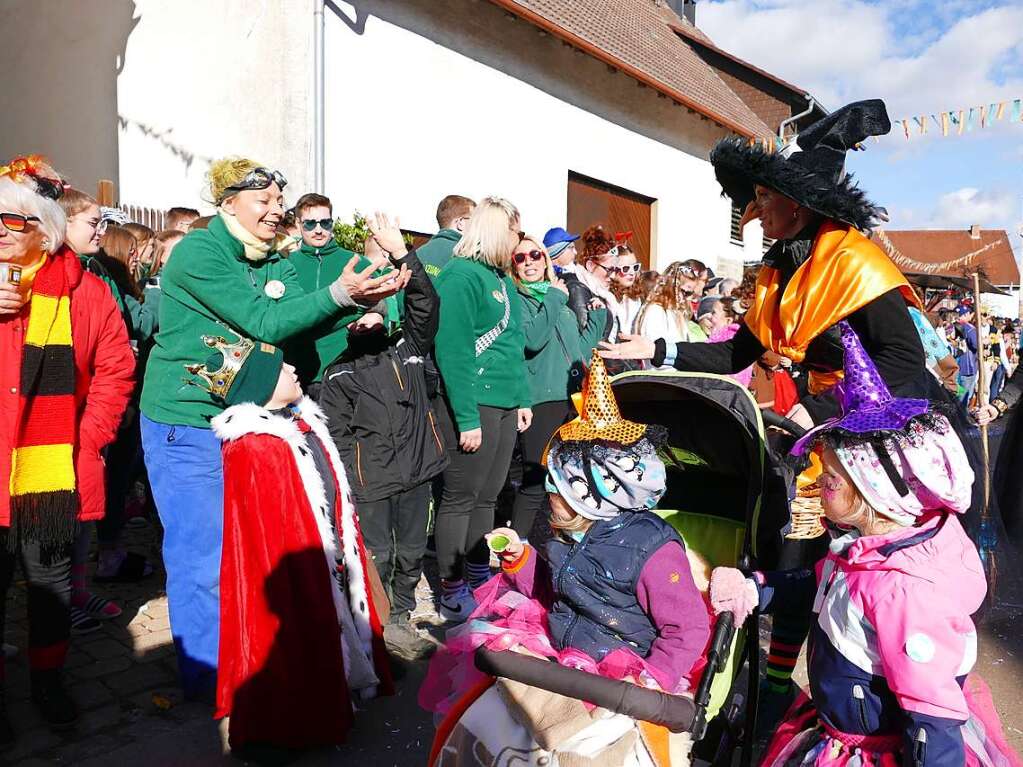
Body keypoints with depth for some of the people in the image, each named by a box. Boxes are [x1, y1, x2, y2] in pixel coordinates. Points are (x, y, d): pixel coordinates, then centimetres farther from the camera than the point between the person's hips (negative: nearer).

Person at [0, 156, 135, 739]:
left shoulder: (84, 291, 0)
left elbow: (116, 367, 1)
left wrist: (90, 435, -6)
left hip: (55, 471, 0)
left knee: (52, 578, 14)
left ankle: (48, 676, 33)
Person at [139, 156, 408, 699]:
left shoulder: (274, 264, 10)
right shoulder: (198, 251, -13)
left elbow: (305, 326, 4)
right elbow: (265, 324, -21)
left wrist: (364, 302, -12)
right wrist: (339, 294, -25)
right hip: (188, 424, -7)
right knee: (203, 555, 0)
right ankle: (207, 677, 19)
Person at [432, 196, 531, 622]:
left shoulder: (503, 279, 17)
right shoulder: (460, 276, -11)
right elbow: (452, 351, -18)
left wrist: (523, 398, 14)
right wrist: (467, 418, -21)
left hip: (504, 403, 9)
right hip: (474, 404, -8)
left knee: (486, 496, 15)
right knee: (461, 498, 1)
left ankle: (480, 579, 28)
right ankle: (452, 595, 13)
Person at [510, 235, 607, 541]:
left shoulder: (561, 299, 20)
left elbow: (579, 349, 25)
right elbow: (532, 339, -20)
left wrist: (597, 317, 19)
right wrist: (553, 299, -12)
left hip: (572, 397, 7)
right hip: (540, 399, -7)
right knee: (536, 482, -9)